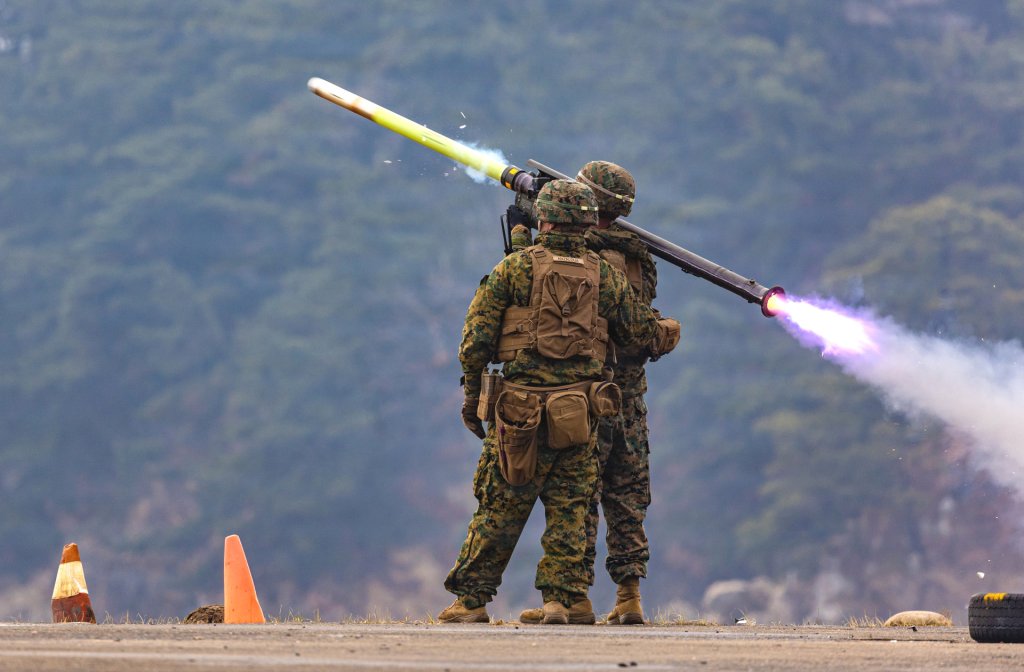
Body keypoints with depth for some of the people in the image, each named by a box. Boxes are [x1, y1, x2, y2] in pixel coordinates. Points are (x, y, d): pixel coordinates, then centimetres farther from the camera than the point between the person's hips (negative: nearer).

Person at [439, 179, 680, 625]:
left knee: (499, 510, 5)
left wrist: (472, 395, 9)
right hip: (579, 413, 1)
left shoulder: (515, 268, -1)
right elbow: (641, 329, 17)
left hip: (521, 409, -1)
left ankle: (471, 600, 9)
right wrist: (668, 331, 40)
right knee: (568, 510, 8)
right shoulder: (604, 277, 5)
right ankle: (563, 598, 1)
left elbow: (476, 338, -2)